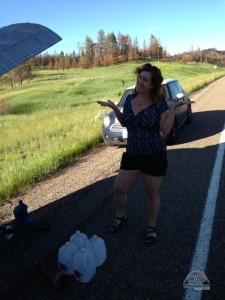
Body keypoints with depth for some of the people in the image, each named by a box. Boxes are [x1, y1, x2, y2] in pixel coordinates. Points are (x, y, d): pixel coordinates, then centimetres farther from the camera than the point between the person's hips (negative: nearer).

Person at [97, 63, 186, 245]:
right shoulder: (130, 99, 2)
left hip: (155, 155, -4)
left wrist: (173, 109, -21)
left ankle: (152, 227, 33)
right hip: (132, 154, 5)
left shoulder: (160, 103, -11)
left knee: (152, 193, 10)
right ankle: (120, 216, 39)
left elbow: (165, 130, -13)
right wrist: (114, 108, 3)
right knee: (119, 190, 8)